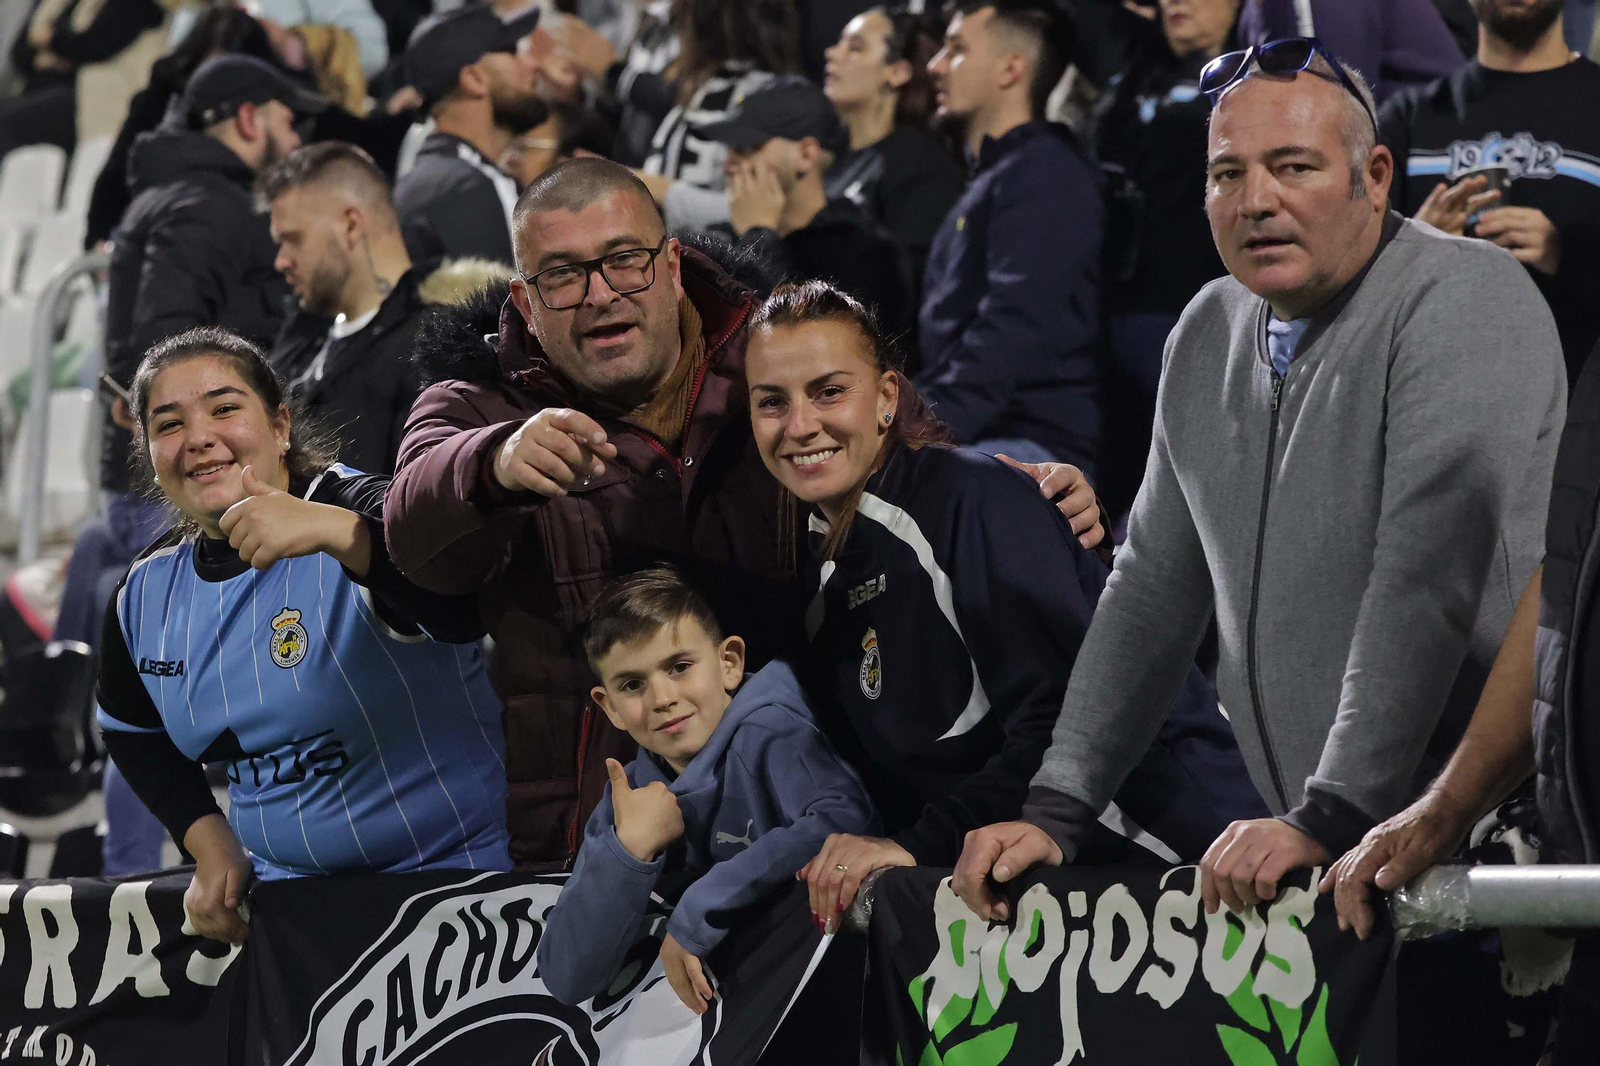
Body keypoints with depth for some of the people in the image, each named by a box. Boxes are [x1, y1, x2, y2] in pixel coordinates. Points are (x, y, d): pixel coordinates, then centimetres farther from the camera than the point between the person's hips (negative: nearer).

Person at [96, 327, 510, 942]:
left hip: (458, 872, -6)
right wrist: (213, 846, 8)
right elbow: (134, 731, 24)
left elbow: (465, 606, -37)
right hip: (282, 884, 6)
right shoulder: (147, 595, 5)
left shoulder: (354, 512, -14)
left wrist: (329, 529, -53)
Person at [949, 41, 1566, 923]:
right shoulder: (1207, 337, 14)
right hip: (1327, 851, 7)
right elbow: (1154, 586, 20)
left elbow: (1430, 580, -20)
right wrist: (1054, 810, 10)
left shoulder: (1466, 302, -10)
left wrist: (1328, 818, -25)